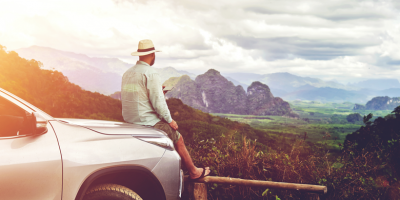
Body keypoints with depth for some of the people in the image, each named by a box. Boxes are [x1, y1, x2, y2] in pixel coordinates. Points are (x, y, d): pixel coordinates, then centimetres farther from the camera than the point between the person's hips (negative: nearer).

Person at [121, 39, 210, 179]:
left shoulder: (127, 73, 8)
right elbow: (158, 102, -19)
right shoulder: (150, 74, -16)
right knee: (178, 139, 12)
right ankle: (194, 172, 24)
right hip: (148, 122, -8)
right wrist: (170, 120, -3)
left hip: (129, 121, 8)